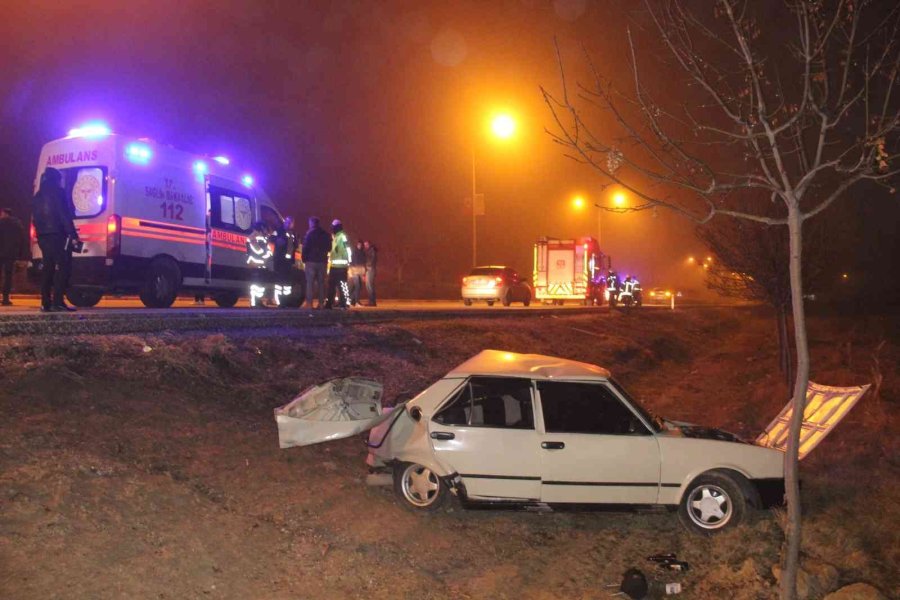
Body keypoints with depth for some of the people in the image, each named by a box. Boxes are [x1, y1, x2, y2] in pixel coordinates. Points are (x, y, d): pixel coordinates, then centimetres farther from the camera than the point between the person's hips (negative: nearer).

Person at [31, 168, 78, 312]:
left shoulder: (37, 196, 20)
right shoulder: (57, 192, -4)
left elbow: (35, 219, 19)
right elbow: (65, 215, -13)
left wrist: (40, 233, 20)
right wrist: (73, 234, -15)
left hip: (43, 236, 8)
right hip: (57, 235, -8)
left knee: (48, 268, 10)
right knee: (63, 267, -9)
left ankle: (45, 303, 5)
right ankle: (58, 302, -18)